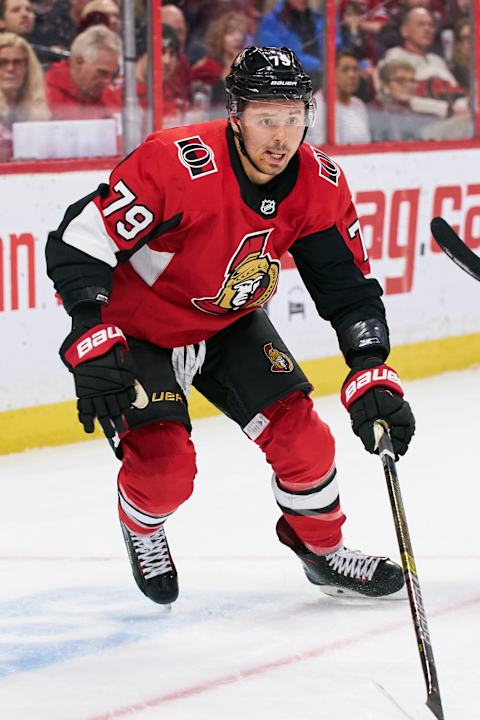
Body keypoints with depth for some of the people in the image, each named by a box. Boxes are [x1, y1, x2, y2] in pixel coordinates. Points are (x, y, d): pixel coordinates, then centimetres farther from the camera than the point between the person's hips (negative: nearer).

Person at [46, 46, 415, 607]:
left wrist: (371, 376, -21)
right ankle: (142, 529, 20)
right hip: (139, 325, -5)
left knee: (300, 433, -5)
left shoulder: (320, 186, -16)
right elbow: (79, 243, -31)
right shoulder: (174, 164, -34)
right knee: (165, 462, -17)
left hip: (230, 324, 5)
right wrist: (92, 345, -40)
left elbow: (349, 286, -8)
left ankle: (323, 549, 24)